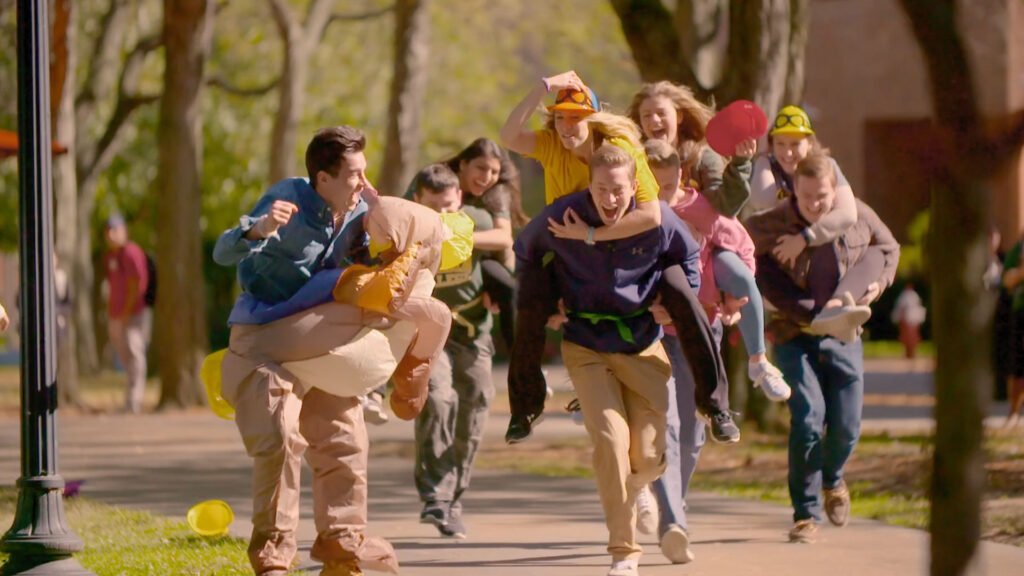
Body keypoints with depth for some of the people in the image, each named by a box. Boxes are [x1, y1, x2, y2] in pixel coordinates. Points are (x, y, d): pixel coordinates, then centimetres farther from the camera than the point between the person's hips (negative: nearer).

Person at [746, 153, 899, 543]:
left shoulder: (858, 217, -2)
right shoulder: (770, 226, -14)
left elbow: (889, 248, 17)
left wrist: (878, 282, -4)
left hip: (843, 335, 3)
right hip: (795, 336, -3)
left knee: (847, 427, 2)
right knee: (807, 419, -16)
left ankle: (832, 479, 38)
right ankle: (805, 514, -4)